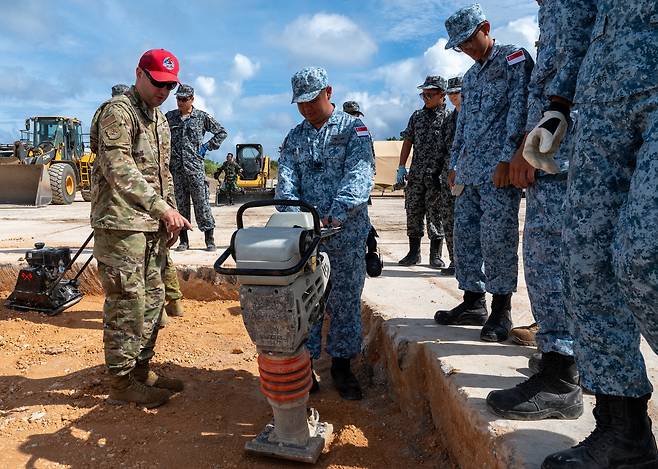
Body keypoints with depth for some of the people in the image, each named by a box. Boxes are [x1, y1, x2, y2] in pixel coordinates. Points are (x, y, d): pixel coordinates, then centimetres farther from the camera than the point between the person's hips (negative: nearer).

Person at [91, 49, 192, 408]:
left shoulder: (159, 119, 19)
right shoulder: (119, 110, -8)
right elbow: (119, 169, -21)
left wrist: (169, 212, 15)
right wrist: (162, 207, -25)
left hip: (152, 225, 9)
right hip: (122, 225, -9)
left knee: (152, 300, 12)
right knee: (126, 303, -4)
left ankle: (141, 369, 25)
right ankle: (122, 382, 9)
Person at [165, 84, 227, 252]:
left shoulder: (202, 117, 3)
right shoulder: (169, 117, 10)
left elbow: (222, 132, 10)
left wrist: (207, 147, 3)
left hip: (195, 167, -3)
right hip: (175, 168, 3)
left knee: (202, 203, -3)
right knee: (180, 204, 5)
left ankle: (210, 239, 4)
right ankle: (183, 240, 12)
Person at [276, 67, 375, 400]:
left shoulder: (353, 129, 3)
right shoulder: (294, 137, 16)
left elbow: (359, 174, -12)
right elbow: (286, 179, 3)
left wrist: (337, 213, -27)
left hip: (346, 232, -3)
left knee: (345, 300, 5)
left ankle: (342, 365, 20)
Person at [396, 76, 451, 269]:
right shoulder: (417, 116, 15)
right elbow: (407, 142, 14)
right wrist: (401, 167, 6)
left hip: (437, 174, -4)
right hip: (416, 173, 4)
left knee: (435, 214, 0)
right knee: (413, 212, 6)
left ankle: (435, 255, 10)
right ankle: (413, 253, 16)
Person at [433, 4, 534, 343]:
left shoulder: (515, 58, 1)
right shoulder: (470, 76, 24)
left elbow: (519, 109, -10)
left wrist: (506, 159, -17)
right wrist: (455, 164, 17)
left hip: (499, 169, -8)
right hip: (469, 170, 8)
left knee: (497, 237, -9)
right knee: (465, 235, 6)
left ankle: (501, 311, 2)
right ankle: (473, 302, 16)